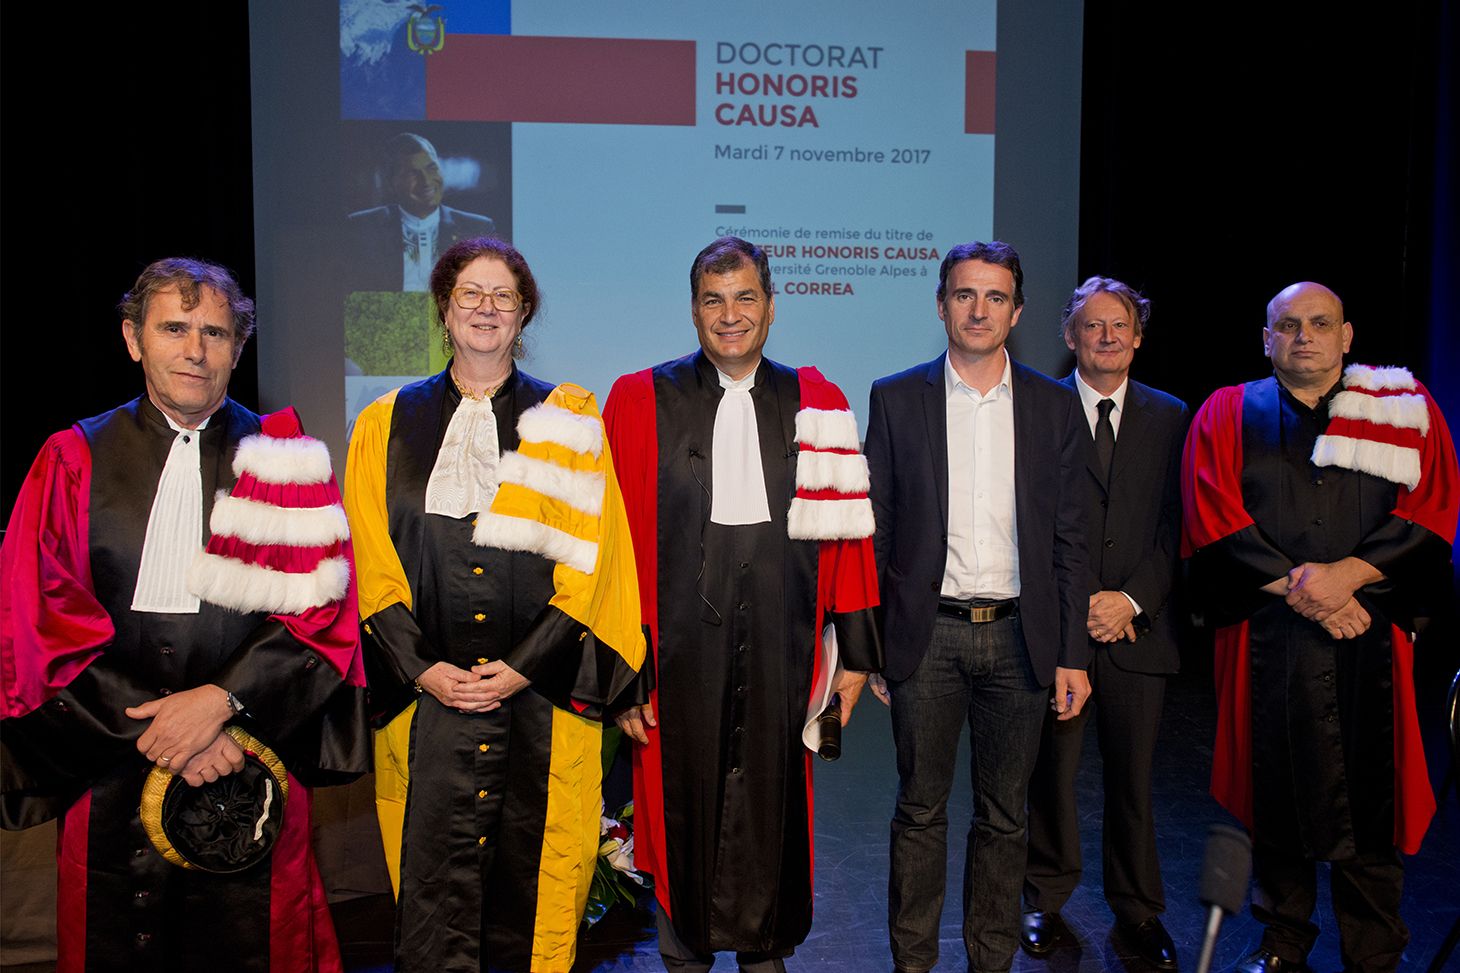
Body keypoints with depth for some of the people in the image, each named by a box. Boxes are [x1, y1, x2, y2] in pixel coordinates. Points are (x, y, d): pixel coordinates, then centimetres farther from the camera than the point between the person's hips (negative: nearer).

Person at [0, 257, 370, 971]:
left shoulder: (287, 461, 3)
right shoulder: (74, 460, 4)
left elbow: (322, 607, -5)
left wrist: (221, 699, -17)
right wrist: (156, 727, -13)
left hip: (253, 758, 0)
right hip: (111, 771, 1)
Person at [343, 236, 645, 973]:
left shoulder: (568, 423, 5)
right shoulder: (387, 424, 9)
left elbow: (588, 559, -1)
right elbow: (374, 563, 5)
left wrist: (523, 667, -9)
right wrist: (421, 668, -6)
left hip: (541, 695, 0)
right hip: (427, 692, 1)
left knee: (531, 874, 7)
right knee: (433, 885, 2)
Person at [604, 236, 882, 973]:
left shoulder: (816, 404, 4)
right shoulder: (640, 401, -1)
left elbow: (844, 532, 4)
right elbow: (617, 541, -4)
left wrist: (855, 650, 2)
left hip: (780, 643, 1)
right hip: (681, 644, -1)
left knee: (773, 800, 12)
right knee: (683, 800, 11)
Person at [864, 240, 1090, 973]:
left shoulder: (1055, 406, 5)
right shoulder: (896, 399, 1)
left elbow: (1070, 542, 5)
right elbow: (874, 531, 2)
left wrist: (1072, 654, 1)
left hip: (1019, 637, 1)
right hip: (927, 635, -1)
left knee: (1004, 817, 12)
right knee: (920, 811, 9)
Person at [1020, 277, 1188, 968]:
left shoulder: (1171, 417, 9)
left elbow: (1177, 524, 4)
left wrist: (1130, 598, -8)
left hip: (1138, 626, 2)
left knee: (1132, 776, 11)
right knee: (1050, 770, 7)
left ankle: (1137, 907, 27)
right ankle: (1046, 900, 25)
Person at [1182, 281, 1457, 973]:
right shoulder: (1227, 414, 9)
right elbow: (1213, 515, -2)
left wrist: (1347, 573, -14)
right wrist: (1295, 587, -11)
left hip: (1370, 633, 0)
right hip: (1266, 639, 0)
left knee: (1369, 798, 3)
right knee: (1277, 791, 7)